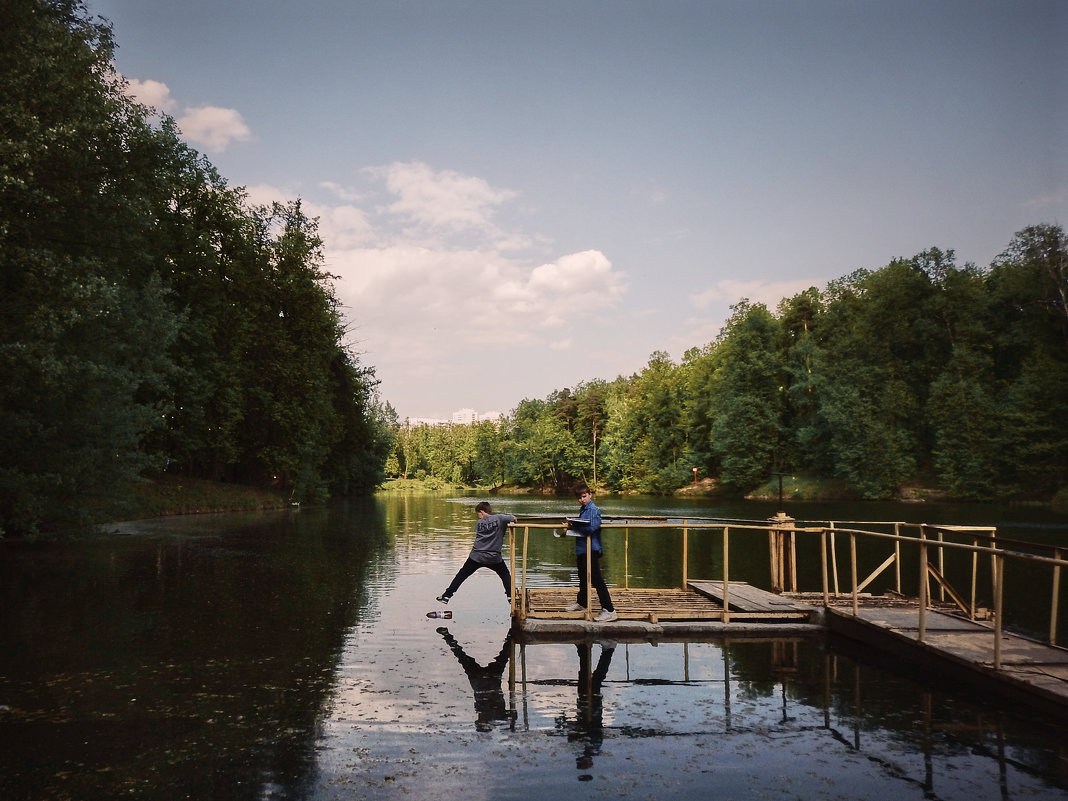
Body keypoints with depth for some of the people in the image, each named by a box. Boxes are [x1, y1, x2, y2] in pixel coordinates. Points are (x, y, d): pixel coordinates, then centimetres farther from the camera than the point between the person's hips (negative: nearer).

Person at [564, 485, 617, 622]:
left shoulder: (593, 510, -14)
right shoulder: (582, 510, 14)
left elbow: (591, 528, -24)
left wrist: (574, 526, -16)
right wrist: (573, 525, 1)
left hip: (591, 549, -10)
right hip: (582, 549, 10)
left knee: (596, 579, -11)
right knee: (583, 577, 23)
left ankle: (609, 610, -11)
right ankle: (581, 603, 39)